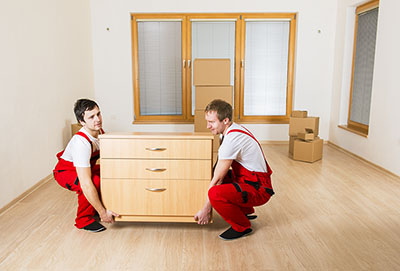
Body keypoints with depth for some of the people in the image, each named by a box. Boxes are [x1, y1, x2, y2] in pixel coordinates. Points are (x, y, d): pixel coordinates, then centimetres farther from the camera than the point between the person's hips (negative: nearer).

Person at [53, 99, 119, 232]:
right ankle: (84, 220, -9)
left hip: (83, 169, 8)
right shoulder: (81, 142, -37)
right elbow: (86, 184, -41)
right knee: (95, 181, -34)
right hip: (65, 172, -8)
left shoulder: (99, 131, -14)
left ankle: (92, 207, 11)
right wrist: (102, 212, -37)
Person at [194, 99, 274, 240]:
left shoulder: (232, 139, -24)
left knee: (215, 193, -30)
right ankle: (246, 211, 27)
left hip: (258, 190, -10)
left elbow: (217, 178, -20)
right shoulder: (234, 129, 7)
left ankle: (242, 226, -3)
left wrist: (206, 209, -13)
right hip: (249, 179, 10)